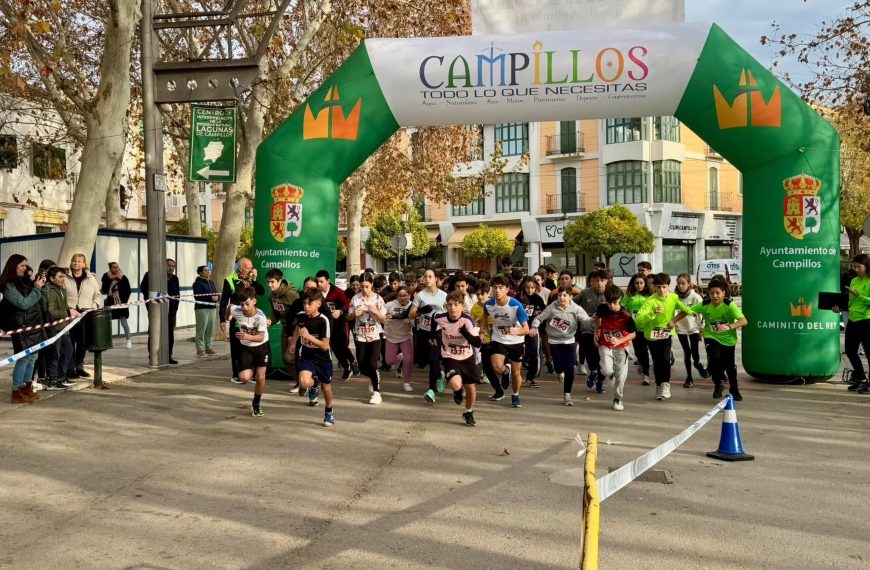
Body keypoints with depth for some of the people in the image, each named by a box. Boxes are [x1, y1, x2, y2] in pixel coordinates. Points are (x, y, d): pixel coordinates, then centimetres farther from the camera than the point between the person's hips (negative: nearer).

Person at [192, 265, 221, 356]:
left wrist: (217, 297, -8)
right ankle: (200, 349, -2)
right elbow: (198, 296, -16)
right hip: (202, 308, -7)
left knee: (210, 330, 7)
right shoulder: (197, 283, -4)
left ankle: (208, 347, 16)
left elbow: (217, 294, 15)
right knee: (201, 330, -6)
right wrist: (210, 298, -22)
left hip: (212, 308, 7)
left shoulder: (211, 283, 18)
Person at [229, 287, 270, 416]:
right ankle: (252, 371, 24)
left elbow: (261, 337, -30)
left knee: (260, 378, -5)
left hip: (262, 347, -2)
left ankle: (256, 403, 21)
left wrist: (248, 337, -49)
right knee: (244, 378, -14)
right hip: (246, 348, 2)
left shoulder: (260, 316, -28)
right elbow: (229, 307, 4)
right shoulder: (236, 311, -20)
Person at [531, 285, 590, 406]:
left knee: (570, 368, -5)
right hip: (554, 341, 0)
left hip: (569, 341, 0)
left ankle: (567, 395, 9)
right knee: (559, 366, -3)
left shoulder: (576, 309, -11)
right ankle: (560, 373, 38)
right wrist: (534, 327, -25)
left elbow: (586, 320, -22)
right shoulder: (552, 307, -12)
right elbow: (539, 318, -6)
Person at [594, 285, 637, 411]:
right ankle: (611, 374, 22)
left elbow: (633, 333, -14)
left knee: (621, 375, 0)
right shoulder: (602, 308, -14)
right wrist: (596, 333, 3)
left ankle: (617, 399, 23)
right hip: (605, 346, 1)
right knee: (607, 371, -17)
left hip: (621, 347, -1)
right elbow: (597, 318, 11)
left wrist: (620, 341, -28)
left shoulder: (625, 315, -21)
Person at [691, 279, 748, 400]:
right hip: (711, 337, 1)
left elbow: (744, 321, -32)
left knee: (729, 365, 8)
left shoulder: (729, 305, -22)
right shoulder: (704, 305, -14)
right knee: (714, 359, -22)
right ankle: (717, 385, 5)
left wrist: (729, 327, -48)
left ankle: (734, 390, 36)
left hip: (728, 339, -1)